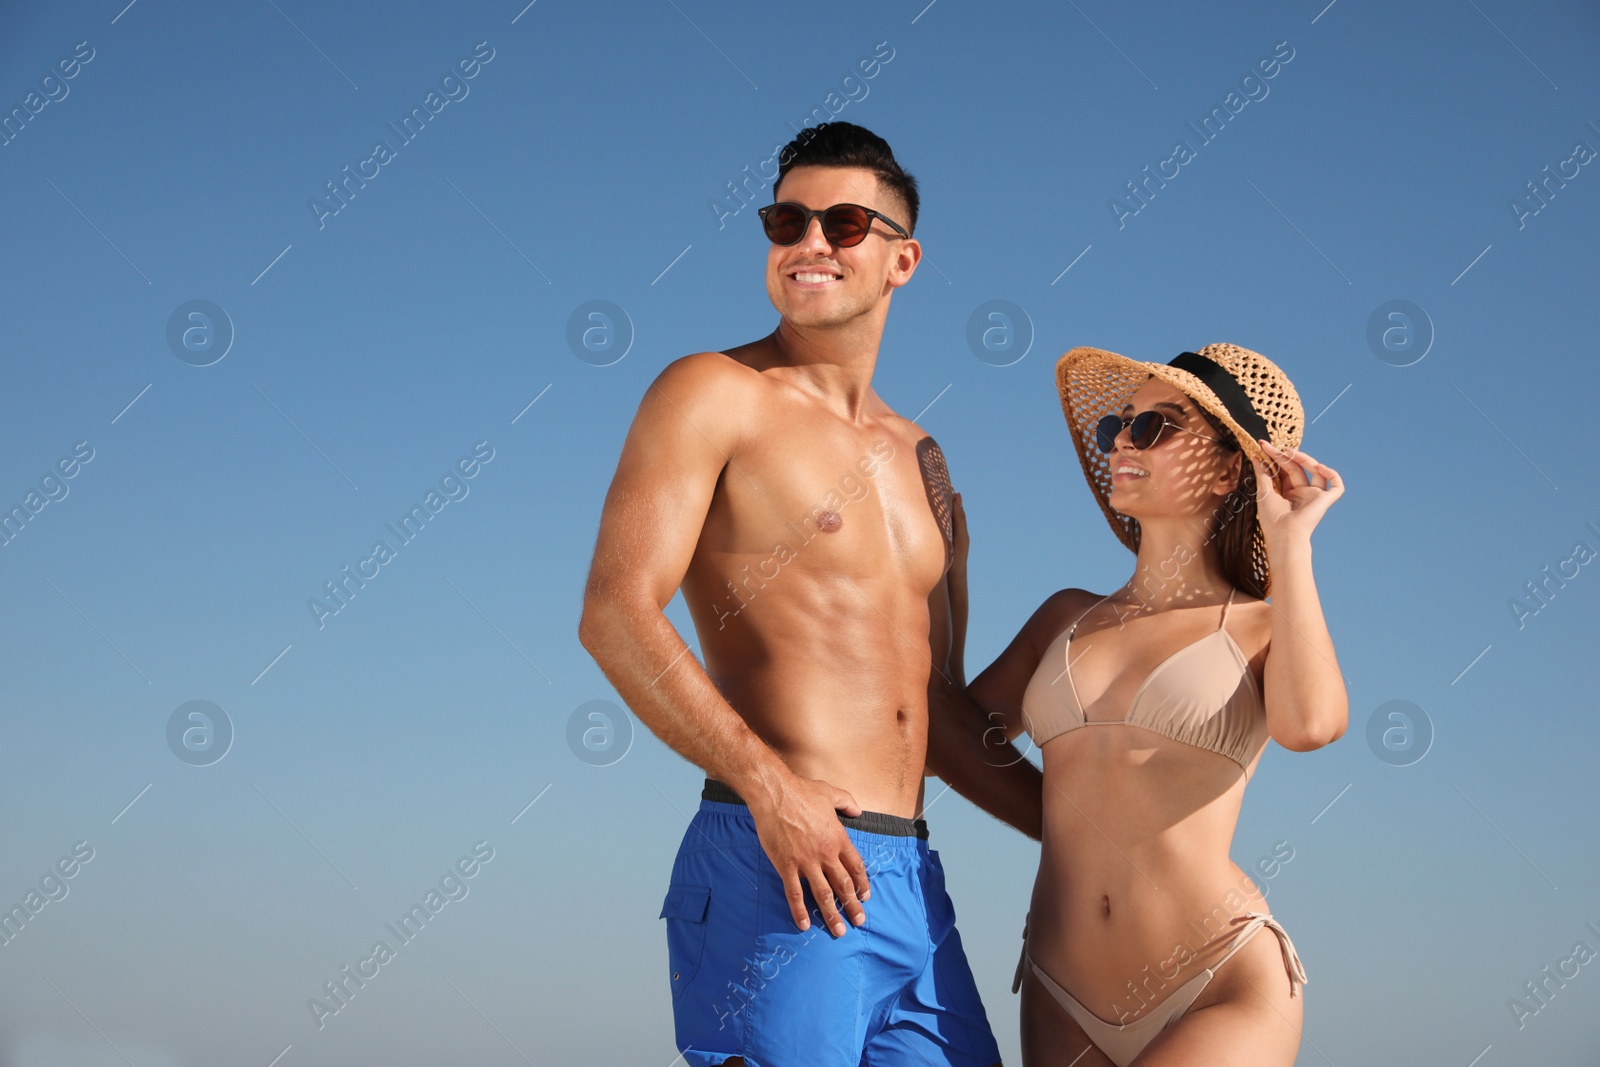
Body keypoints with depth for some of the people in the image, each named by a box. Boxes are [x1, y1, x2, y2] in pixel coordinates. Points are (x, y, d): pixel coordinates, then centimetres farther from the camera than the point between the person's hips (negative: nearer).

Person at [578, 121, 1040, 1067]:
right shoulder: (715, 395, 1)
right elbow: (615, 614, -12)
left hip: (915, 886, 7)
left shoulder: (920, 462, 21)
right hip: (776, 871, -6)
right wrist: (770, 785, -21)